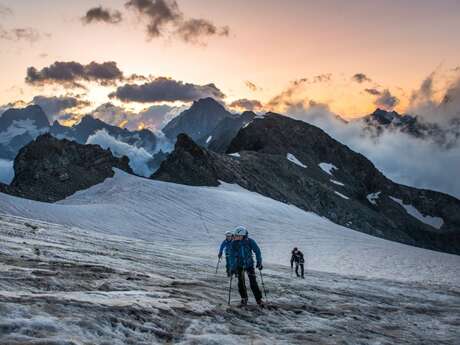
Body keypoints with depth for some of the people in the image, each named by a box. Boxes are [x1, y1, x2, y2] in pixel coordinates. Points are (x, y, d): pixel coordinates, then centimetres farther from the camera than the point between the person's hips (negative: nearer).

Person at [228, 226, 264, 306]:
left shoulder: (250, 241, -16)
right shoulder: (233, 243, -14)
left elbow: (257, 251, -4)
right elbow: (231, 256, -9)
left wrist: (259, 262, -5)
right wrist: (232, 267, -12)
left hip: (249, 264, -1)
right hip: (239, 265, 1)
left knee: (253, 283, -5)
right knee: (241, 283, -1)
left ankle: (259, 299, 6)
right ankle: (244, 299, 16)